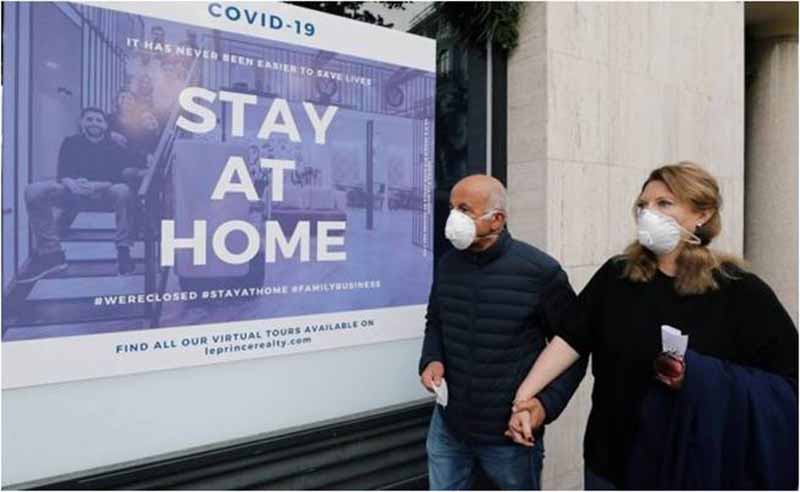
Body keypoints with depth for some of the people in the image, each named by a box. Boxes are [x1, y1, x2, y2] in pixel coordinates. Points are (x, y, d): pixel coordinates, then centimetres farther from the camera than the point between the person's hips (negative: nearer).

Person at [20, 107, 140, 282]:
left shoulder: (115, 147, 5)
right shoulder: (70, 143, 12)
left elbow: (122, 177, -8)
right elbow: (63, 174, 2)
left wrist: (95, 186, -26)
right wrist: (71, 183, -24)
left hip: (104, 192, -3)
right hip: (74, 192, 3)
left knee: (123, 191, -38)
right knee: (33, 192, -24)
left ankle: (123, 251, -30)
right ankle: (51, 252, -23)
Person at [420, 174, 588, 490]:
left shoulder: (540, 271, -14)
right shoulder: (448, 263, 2)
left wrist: (548, 402, -16)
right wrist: (431, 360, -2)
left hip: (511, 431, -4)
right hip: (447, 423, 5)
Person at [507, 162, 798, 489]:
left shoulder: (740, 290, -9)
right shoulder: (615, 275, -2)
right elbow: (570, 340, -4)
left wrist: (705, 378, -21)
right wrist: (523, 396, -12)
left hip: (698, 464, -2)